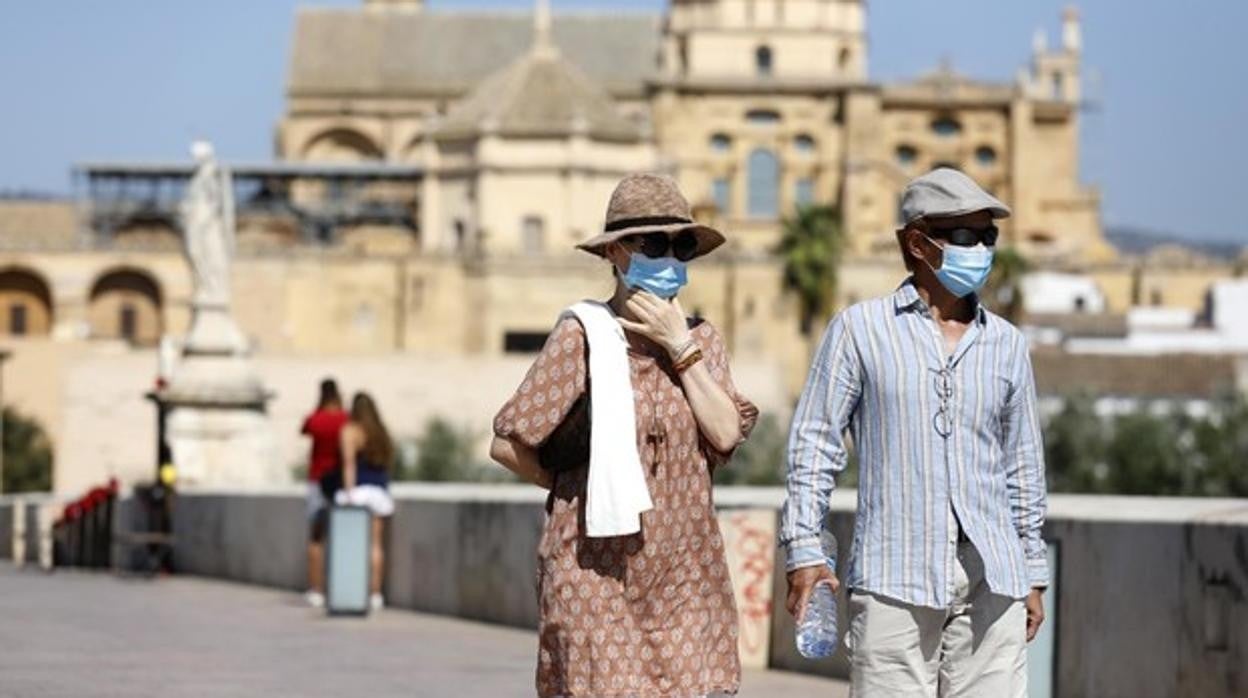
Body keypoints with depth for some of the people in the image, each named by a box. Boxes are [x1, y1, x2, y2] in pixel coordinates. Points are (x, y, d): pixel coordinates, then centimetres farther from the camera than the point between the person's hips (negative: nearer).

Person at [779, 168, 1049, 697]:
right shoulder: (860, 330, 4)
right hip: (893, 576, -3)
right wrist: (804, 551, -4)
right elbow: (814, 444, 3)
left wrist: (1032, 573, 16)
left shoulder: (1006, 343, 13)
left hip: (990, 578, 3)